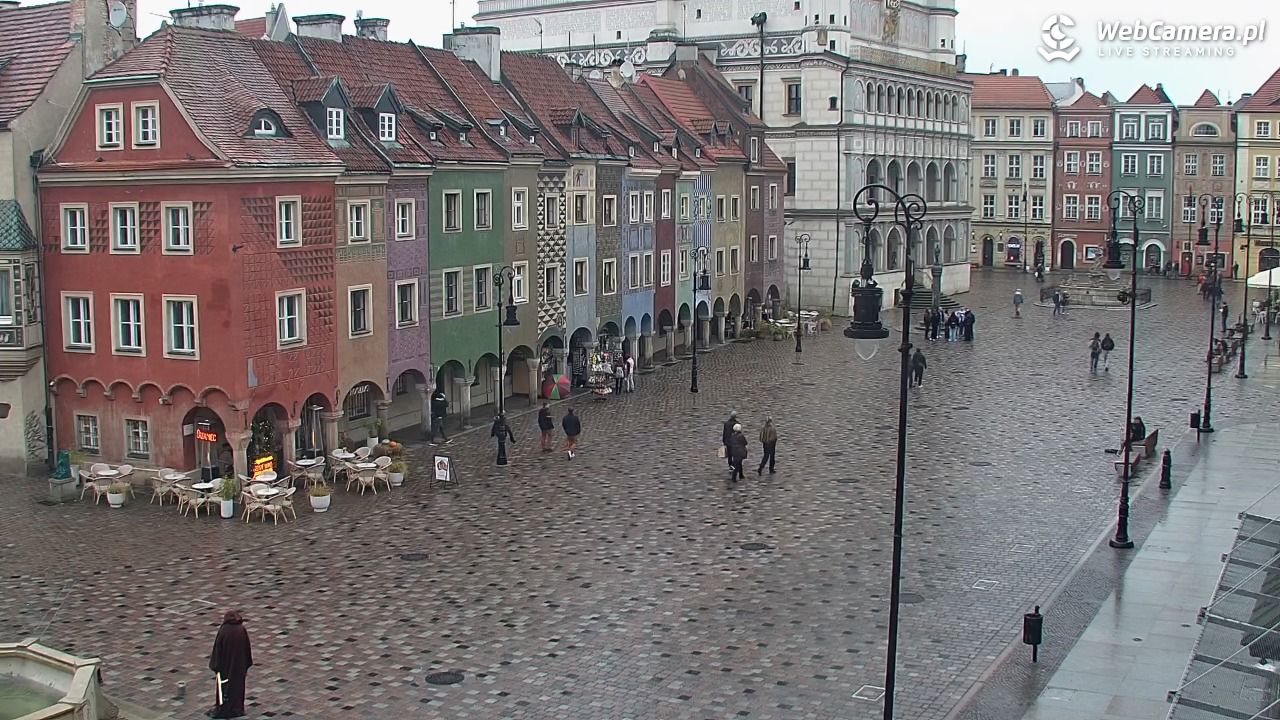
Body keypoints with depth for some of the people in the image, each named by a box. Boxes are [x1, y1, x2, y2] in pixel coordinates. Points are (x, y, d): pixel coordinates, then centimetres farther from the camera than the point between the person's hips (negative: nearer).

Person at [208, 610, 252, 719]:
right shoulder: (242, 630, -4)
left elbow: (217, 648, -10)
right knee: (238, 685, 13)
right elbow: (247, 648, 1)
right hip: (239, 664, 2)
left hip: (225, 664, -2)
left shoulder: (222, 630, -12)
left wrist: (216, 667, -4)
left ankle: (223, 709, 12)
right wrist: (246, 667, 11)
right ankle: (237, 709, 18)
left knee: (224, 685, 9)